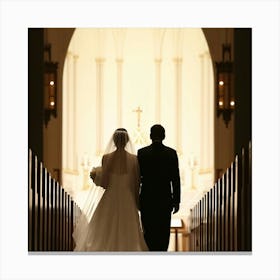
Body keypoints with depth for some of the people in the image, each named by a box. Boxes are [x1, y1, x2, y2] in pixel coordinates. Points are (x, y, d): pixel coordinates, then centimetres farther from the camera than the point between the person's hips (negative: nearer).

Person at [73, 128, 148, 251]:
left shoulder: (106, 158, -8)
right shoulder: (134, 159, -6)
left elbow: (104, 182, -7)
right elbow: (137, 184, -2)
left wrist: (94, 174, 14)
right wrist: (137, 203, 11)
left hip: (110, 201, 0)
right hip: (127, 201, 0)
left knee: (105, 234, 11)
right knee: (127, 235, 7)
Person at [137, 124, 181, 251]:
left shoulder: (141, 153, -3)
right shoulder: (171, 153, -2)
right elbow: (175, 179, -3)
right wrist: (176, 201, 3)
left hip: (147, 199, 0)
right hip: (165, 199, 0)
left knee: (149, 232, 6)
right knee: (163, 232, 7)